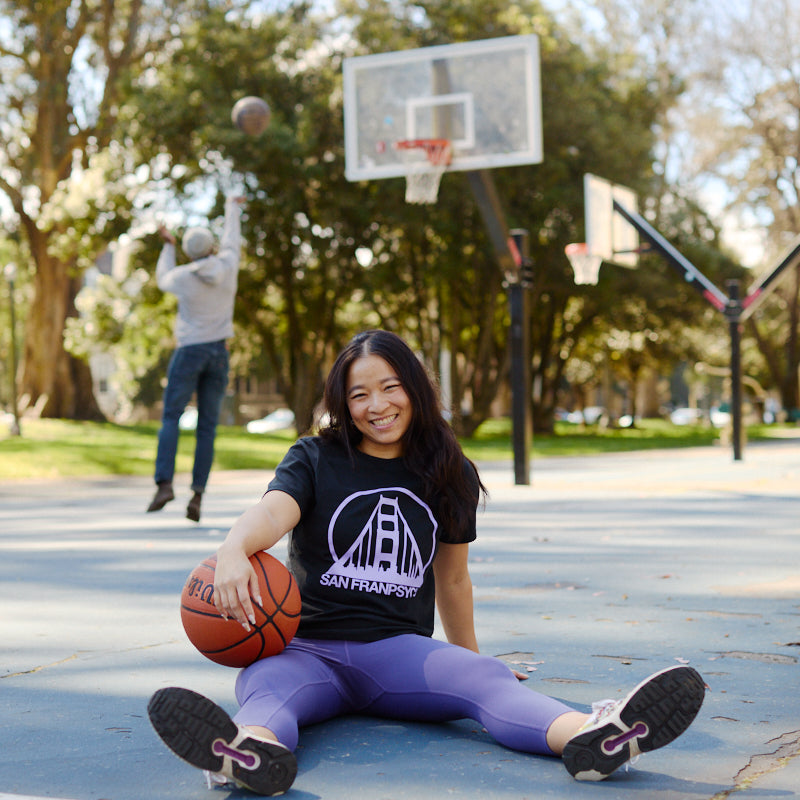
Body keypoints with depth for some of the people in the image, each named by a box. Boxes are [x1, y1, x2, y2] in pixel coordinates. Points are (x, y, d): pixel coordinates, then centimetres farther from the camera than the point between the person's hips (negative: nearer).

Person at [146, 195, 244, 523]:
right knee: (207, 427, 5)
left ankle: (164, 483, -15)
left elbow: (163, 280, 17)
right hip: (219, 354, 3)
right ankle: (197, 494, -5)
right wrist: (232, 208, 38)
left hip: (189, 352, -3)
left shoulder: (183, 276, -8)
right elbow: (231, 239, 19)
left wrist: (168, 246, 31)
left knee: (170, 418, 3)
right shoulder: (227, 266, -2)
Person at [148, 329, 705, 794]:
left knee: (487, 678, -30)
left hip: (400, 648, 2)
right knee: (265, 681, -37)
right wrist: (235, 549, -40)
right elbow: (274, 510, -16)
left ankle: (590, 736, -59)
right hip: (310, 647, -1)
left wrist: (468, 657, 33)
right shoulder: (315, 460, 6)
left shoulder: (451, 476, 13)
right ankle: (254, 750, -72)